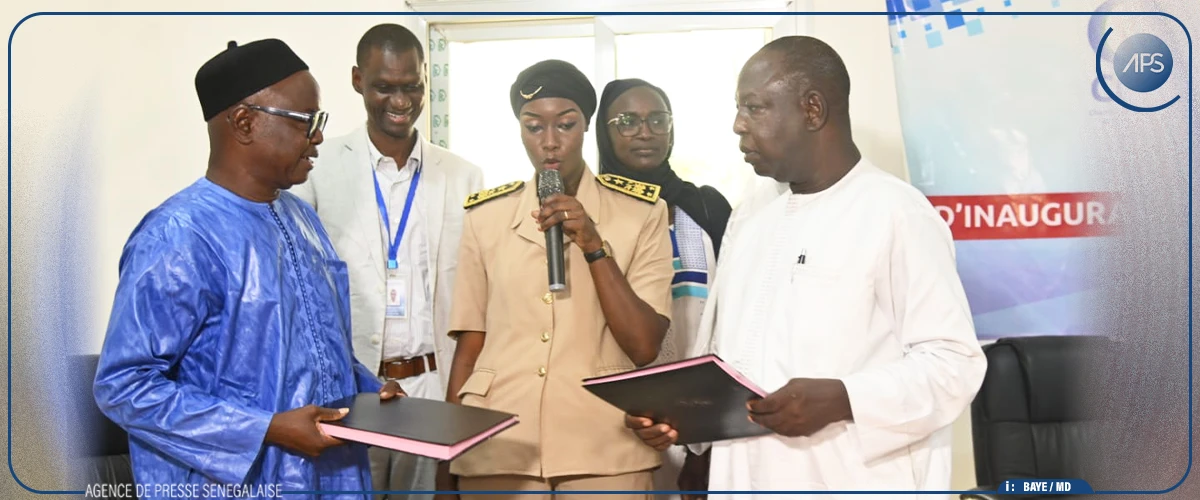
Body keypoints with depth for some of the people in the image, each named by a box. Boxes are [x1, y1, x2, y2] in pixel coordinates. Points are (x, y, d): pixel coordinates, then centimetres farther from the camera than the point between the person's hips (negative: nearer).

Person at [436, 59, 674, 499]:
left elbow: (645, 347, -7)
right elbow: (469, 346, 8)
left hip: (603, 451, -1)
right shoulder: (485, 215, 5)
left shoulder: (641, 213, 0)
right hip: (496, 451, 2)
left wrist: (594, 246, -15)